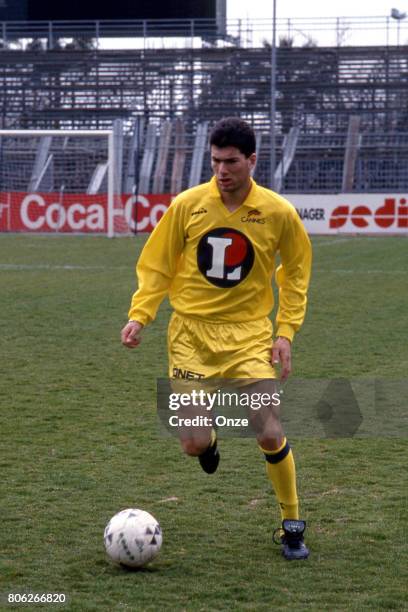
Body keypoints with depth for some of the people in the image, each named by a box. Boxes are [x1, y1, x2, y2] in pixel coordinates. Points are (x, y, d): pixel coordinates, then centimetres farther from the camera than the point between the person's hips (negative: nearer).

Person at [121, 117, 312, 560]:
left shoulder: (278, 213, -6)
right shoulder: (187, 205, -7)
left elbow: (295, 273, 9)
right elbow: (156, 265, 3)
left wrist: (286, 331, 0)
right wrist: (139, 315, -10)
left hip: (249, 334, 0)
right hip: (191, 332, 0)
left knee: (271, 436, -11)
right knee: (193, 445, -6)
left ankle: (292, 527, 12)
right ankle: (208, 437, 34)